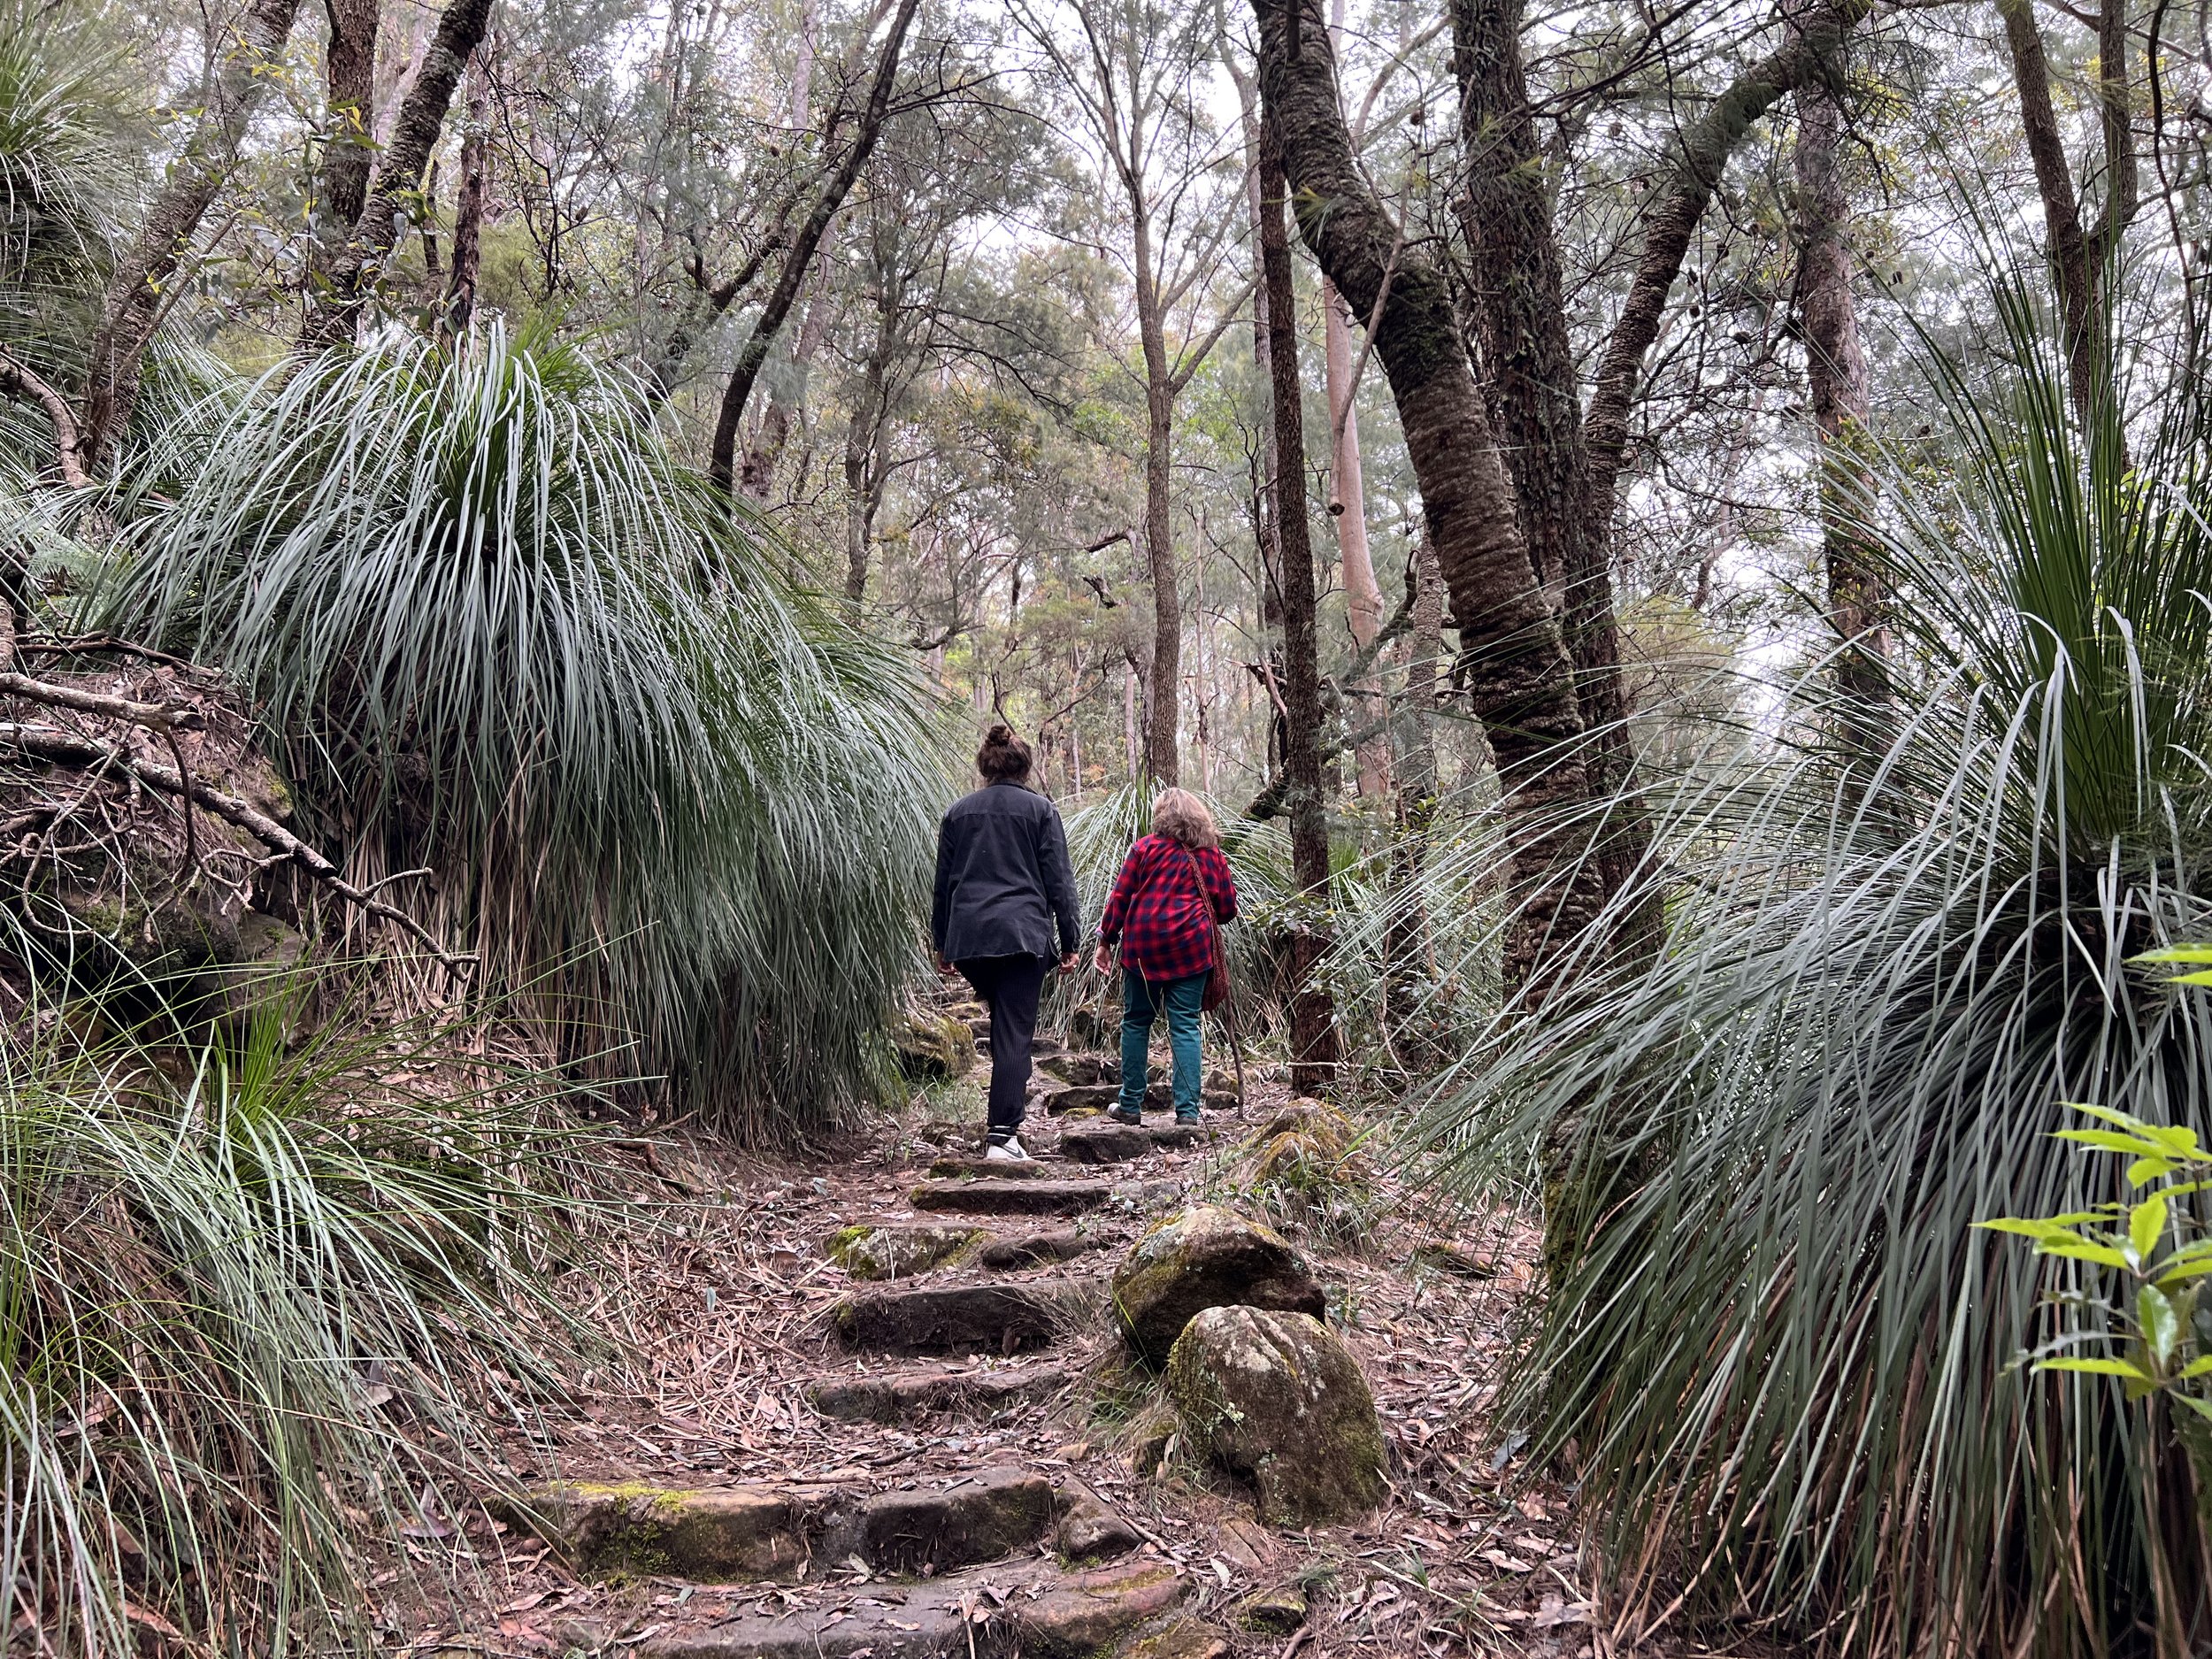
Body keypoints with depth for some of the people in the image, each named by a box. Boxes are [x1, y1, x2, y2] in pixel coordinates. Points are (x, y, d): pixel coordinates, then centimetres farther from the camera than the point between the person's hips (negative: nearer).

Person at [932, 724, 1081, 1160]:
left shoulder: (959, 812, 13)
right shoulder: (1039, 809, 3)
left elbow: (943, 882, 16)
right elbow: (1058, 879, 1)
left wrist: (942, 944, 22)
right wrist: (1070, 941, 5)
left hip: (967, 937, 4)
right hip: (1022, 935, -4)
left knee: (1004, 1023, 21)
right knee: (1014, 1033, -6)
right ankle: (1002, 1136, -11)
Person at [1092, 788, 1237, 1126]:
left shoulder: (1145, 848, 0)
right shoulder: (1211, 855, 6)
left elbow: (1120, 897, -2)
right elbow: (1228, 908, 9)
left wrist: (1106, 941, 6)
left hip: (1143, 946, -1)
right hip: (1191, 949, 1)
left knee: (1136, 1022, 11)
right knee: (1185, 1026, 2)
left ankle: (1131, 1105, 16)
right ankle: (1187, 1110, -3)